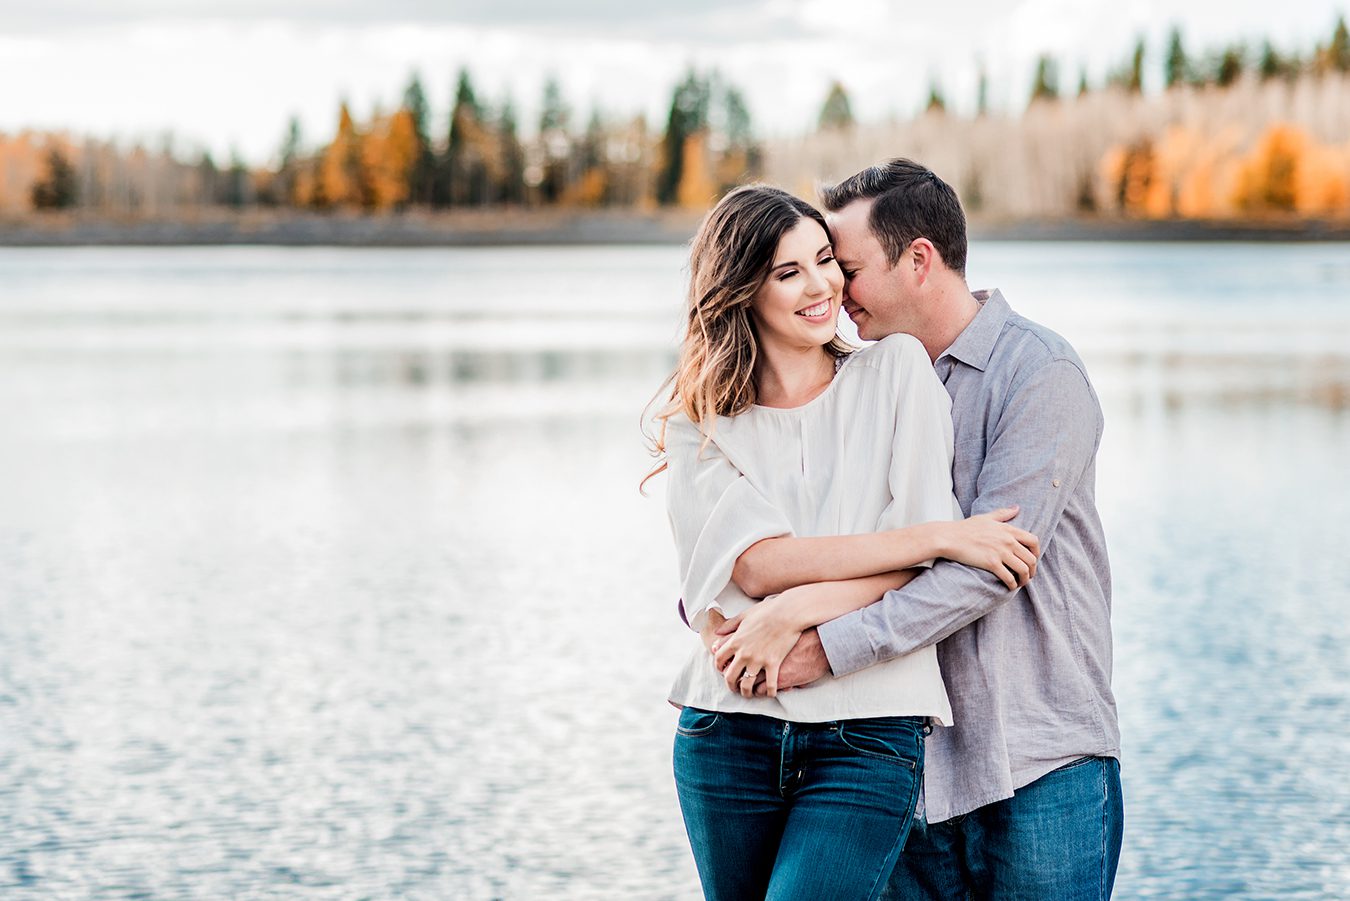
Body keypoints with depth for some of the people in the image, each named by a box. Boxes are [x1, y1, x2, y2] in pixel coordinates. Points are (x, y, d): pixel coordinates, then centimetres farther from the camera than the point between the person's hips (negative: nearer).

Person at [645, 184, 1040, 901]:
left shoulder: (896, 370, 5)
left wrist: (795, 611, -15)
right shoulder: (698, 422, 7)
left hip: (869, 737, -2)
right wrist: (941, 537, -14)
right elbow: (757, 565, -10)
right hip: (731, 734, 2)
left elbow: (931, 563, -3)